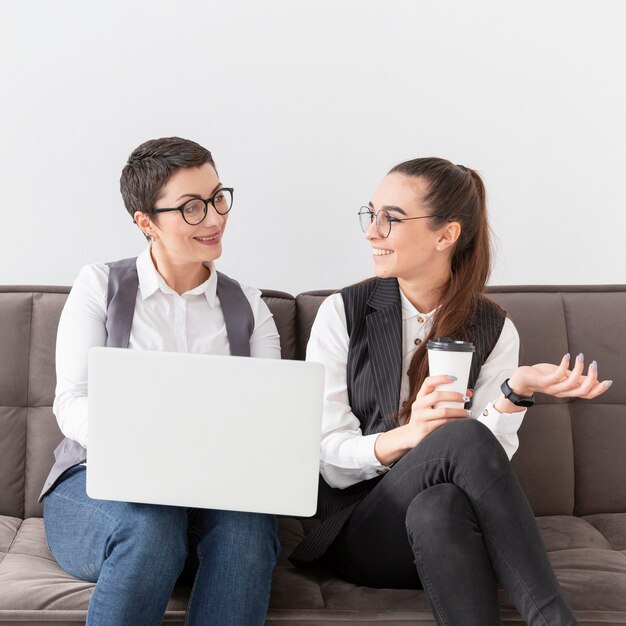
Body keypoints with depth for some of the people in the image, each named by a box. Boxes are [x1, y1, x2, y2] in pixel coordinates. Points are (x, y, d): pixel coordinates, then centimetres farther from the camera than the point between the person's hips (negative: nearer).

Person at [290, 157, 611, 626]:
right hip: (362, 529, -1)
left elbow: (489, 463, -6)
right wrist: (405, 436, -27)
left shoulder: (495, 331, 3)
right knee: (464, 435, -31)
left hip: (443, 532, 1)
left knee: (439, 507, -37)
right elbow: (330, 458, -6)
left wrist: (515, 392, -25)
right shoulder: (343, 313, 0)